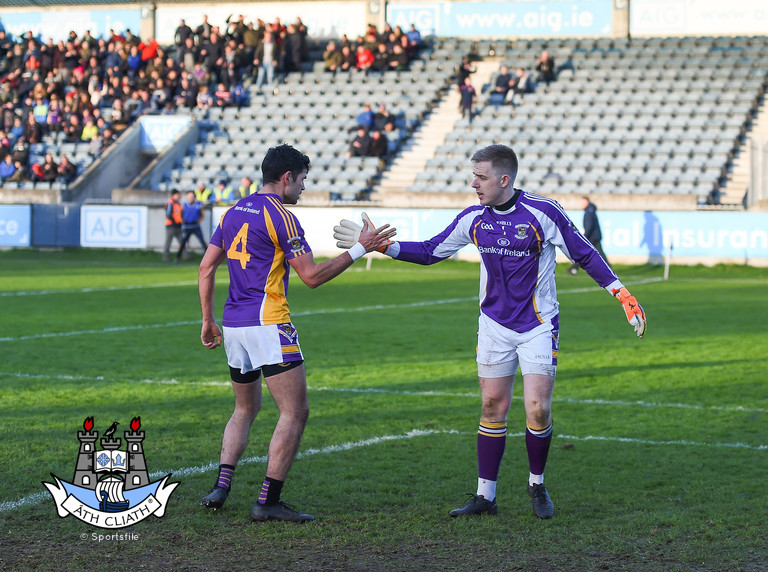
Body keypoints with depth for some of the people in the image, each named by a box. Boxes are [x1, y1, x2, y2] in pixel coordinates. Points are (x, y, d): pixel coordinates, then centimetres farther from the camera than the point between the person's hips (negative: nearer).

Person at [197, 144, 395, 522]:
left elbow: (207, 267, 15)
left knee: (246, 409, 23)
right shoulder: (280, 217, -10)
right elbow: (312, 276, -12)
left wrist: (208, 320, 21)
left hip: (234, 325, 9)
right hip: (267, 324, -8)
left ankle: (221, 487, 12)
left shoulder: (235, 212, 13)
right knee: (295, 412, -4)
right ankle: (268, 501, -7)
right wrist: (360, 249, -7)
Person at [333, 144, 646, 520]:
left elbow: (584, 254, -5)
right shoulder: (473, 219, -1)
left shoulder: (543, 213, -14)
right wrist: (382, 245, 1)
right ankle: (485, 495, 12)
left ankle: (537, 486, 15)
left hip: (538, 326, -3)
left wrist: (623, 295, -9)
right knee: (492, 406, 4)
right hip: (494, 325, 4)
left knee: (538, 410, -9)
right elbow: (431, 252, 11)